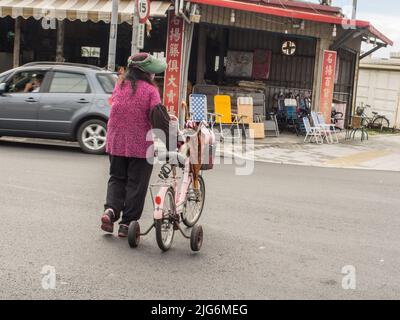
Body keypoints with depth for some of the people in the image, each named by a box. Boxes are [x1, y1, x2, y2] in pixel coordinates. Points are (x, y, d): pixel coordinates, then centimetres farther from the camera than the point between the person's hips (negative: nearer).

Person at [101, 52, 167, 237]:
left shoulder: (119, 86, 5)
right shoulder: (150, 90, -10)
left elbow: (117, 110, 12)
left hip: (116, 142, 4)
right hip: (141, 145, -4)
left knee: (117, 178, 18)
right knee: (136, 184, 6)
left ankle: (110, 210, -3)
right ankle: (127, 223, 8)